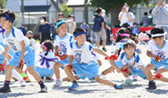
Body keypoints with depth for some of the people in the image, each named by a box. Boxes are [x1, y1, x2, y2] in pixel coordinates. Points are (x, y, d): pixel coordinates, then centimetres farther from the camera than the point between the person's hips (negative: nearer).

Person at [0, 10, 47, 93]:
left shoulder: (16, 32, -23)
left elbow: (23, 44, -23)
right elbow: (8, 46, 14)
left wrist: (22, 56, -29)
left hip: (27, 52, -8)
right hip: (17, 54, 8)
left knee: (30, 69, -21)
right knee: (8, 67, 4)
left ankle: (42, 86, -13)